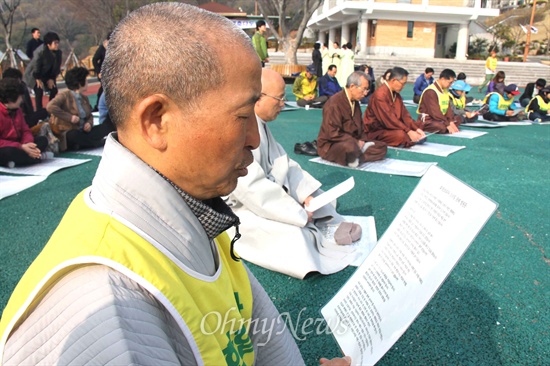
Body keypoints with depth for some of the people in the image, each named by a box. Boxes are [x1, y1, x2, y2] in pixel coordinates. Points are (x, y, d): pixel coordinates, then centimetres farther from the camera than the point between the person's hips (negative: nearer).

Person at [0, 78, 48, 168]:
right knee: (10, 152, -40)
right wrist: (21, 147, -28)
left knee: (43, 140, 0)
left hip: (16, 146, 8)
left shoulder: (16, 110, 8)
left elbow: (25, 130, 5)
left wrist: (28, 144, -17)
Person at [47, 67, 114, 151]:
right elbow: (50, 107, -22)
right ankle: (101, 142, -21)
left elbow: (90, 115, 19)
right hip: (68, 133, -6)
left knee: (108, 126, -9)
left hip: (82, 132, 7)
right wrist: (70, 117, -24)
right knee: (74, 135, -41)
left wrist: (89, 123, -5)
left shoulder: (84, 98, 12)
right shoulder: (64, 96, -7)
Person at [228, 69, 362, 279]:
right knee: (292, 235, -27)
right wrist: (298, 214, -23)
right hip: (239, 210, -11)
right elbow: (252, 188, -30)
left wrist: (305, 193, -5)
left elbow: (282, 164, 10)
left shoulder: (260, 124, 7)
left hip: (268, 197, 11)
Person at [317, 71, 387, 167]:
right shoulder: (334, 103, -18)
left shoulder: (355, 102, 11)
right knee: (350, 146, -42)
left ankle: (352, 159, -18)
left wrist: (362, 141, 0)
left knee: (382, 147, -1)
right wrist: (356, 142, -20)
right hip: (331, 145, -10)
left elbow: (360, 126, 21)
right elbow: (332, 134, -25)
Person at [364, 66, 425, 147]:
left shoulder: (396, 94, 10)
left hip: (391, 127, 10)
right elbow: (388, 119, -25)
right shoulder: (380, 95, -20)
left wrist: (416, 128, -7)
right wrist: (408, 131, -26)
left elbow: (404, 114, 7)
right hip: (376, 131, -9)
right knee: (401, 135, -33)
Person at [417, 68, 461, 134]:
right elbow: (435, 112, -25)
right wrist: (447, 124, -24)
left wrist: (451, 122, -9)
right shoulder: (430, 91, -19)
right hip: (428, 119, -9)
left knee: (457, 119, 6)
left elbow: (448, 107, 5)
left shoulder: (445, 90, 11)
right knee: (442, 127, -33)